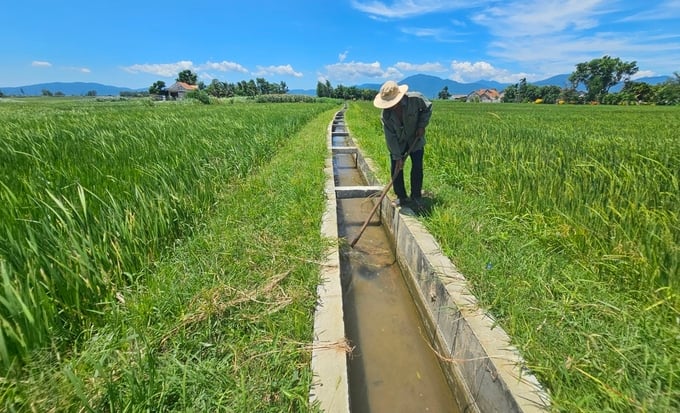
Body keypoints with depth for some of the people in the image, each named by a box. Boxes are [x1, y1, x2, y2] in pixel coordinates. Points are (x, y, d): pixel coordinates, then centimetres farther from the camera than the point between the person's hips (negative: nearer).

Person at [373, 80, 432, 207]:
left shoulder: (416, 99, -26)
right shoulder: (385, 115, -23)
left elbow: (427, 108, -4)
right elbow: (390, 137, -19)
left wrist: (421, 125, -17)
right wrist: (397, 157, -20)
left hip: (415, 140, 0)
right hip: (397, 143, 1)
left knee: (417, 168, 0)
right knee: (396, 168, 0)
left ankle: (416, 196, 17)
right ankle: (401, 197, 15)